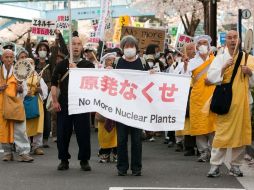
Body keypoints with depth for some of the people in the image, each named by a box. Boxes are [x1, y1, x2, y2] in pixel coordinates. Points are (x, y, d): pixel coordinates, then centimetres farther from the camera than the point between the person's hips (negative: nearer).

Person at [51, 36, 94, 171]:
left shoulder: (88, 65, 7)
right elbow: (54, 83, 5)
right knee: (63, 132, 2)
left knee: (83, 132, -1)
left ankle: (84, 160, 11)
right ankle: (64, 160, 14)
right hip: (64, 103, 1)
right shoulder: (62, 65, 9)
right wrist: (55, 101, -4)